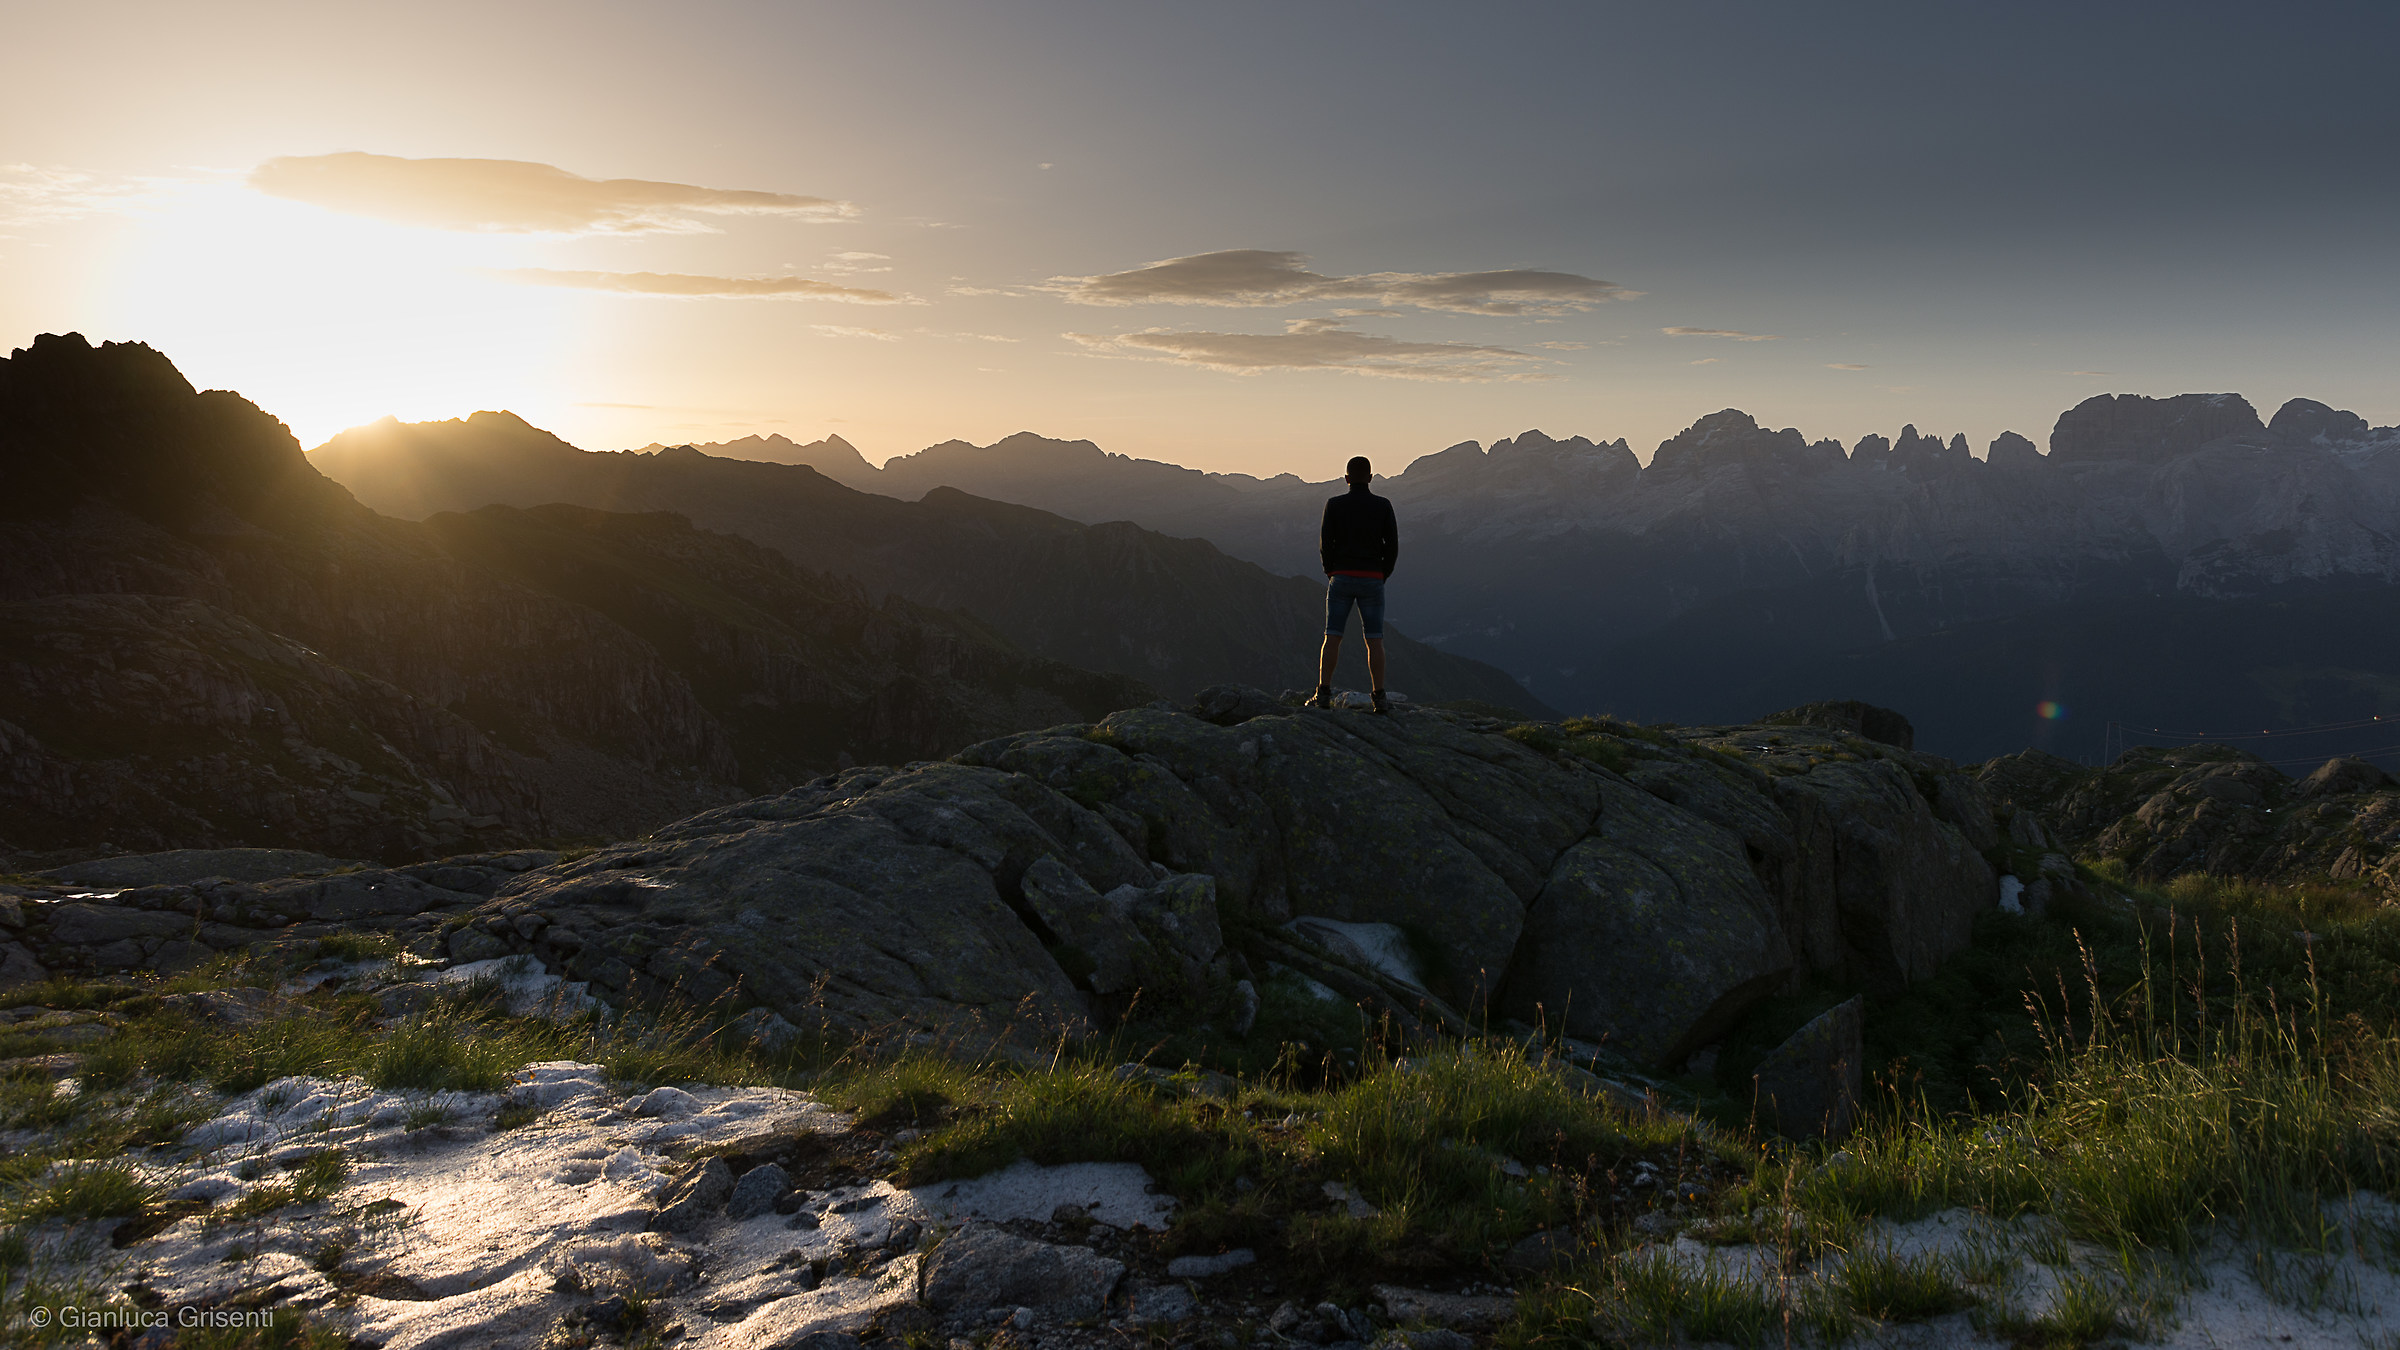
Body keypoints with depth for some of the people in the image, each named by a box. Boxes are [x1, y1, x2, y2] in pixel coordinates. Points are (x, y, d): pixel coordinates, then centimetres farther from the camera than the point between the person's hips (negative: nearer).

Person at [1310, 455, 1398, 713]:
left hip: (1341, 578, 0)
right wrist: (1383, 576, 12)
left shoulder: (1334, 505, -1)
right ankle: (1379, 698, 3)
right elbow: (1392, 546, 0)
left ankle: (1323, 694, -3)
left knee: (1332, 638, 2)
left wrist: (1331, 575, 10)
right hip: (1372, 580, 0)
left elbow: (1325, 544, -3)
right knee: (1374, 640, 4)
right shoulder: (1383, 506, 0)